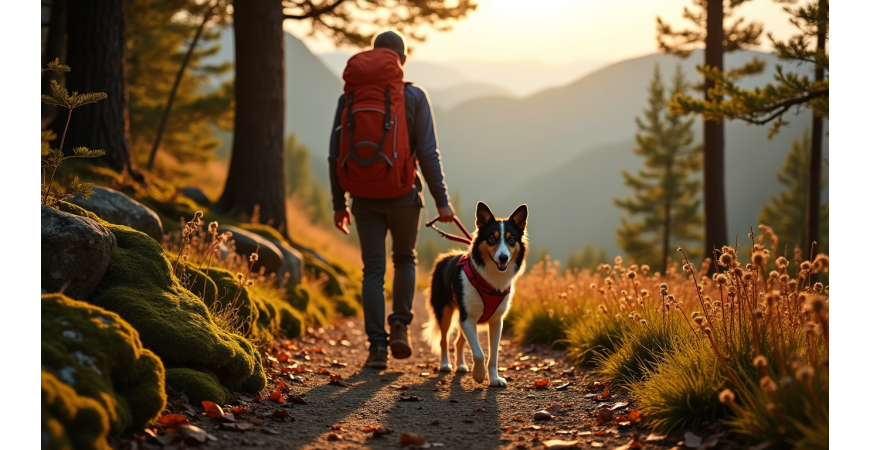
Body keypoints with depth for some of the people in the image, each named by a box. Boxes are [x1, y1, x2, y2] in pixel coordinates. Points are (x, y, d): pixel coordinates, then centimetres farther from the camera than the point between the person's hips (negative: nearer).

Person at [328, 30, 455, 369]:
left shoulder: (350, 97, 2)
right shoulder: (414, 97, -4)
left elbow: (336, 154, 1)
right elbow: (428, 153, -9)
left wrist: (339, 203, 8)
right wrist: (441, 200, -4)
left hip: (365, 198, 1)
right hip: (404, 195, -1)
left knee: (373, 270, 5)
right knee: (405, 259, 21)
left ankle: (377, 346, 0)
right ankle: (400, 324, 5)